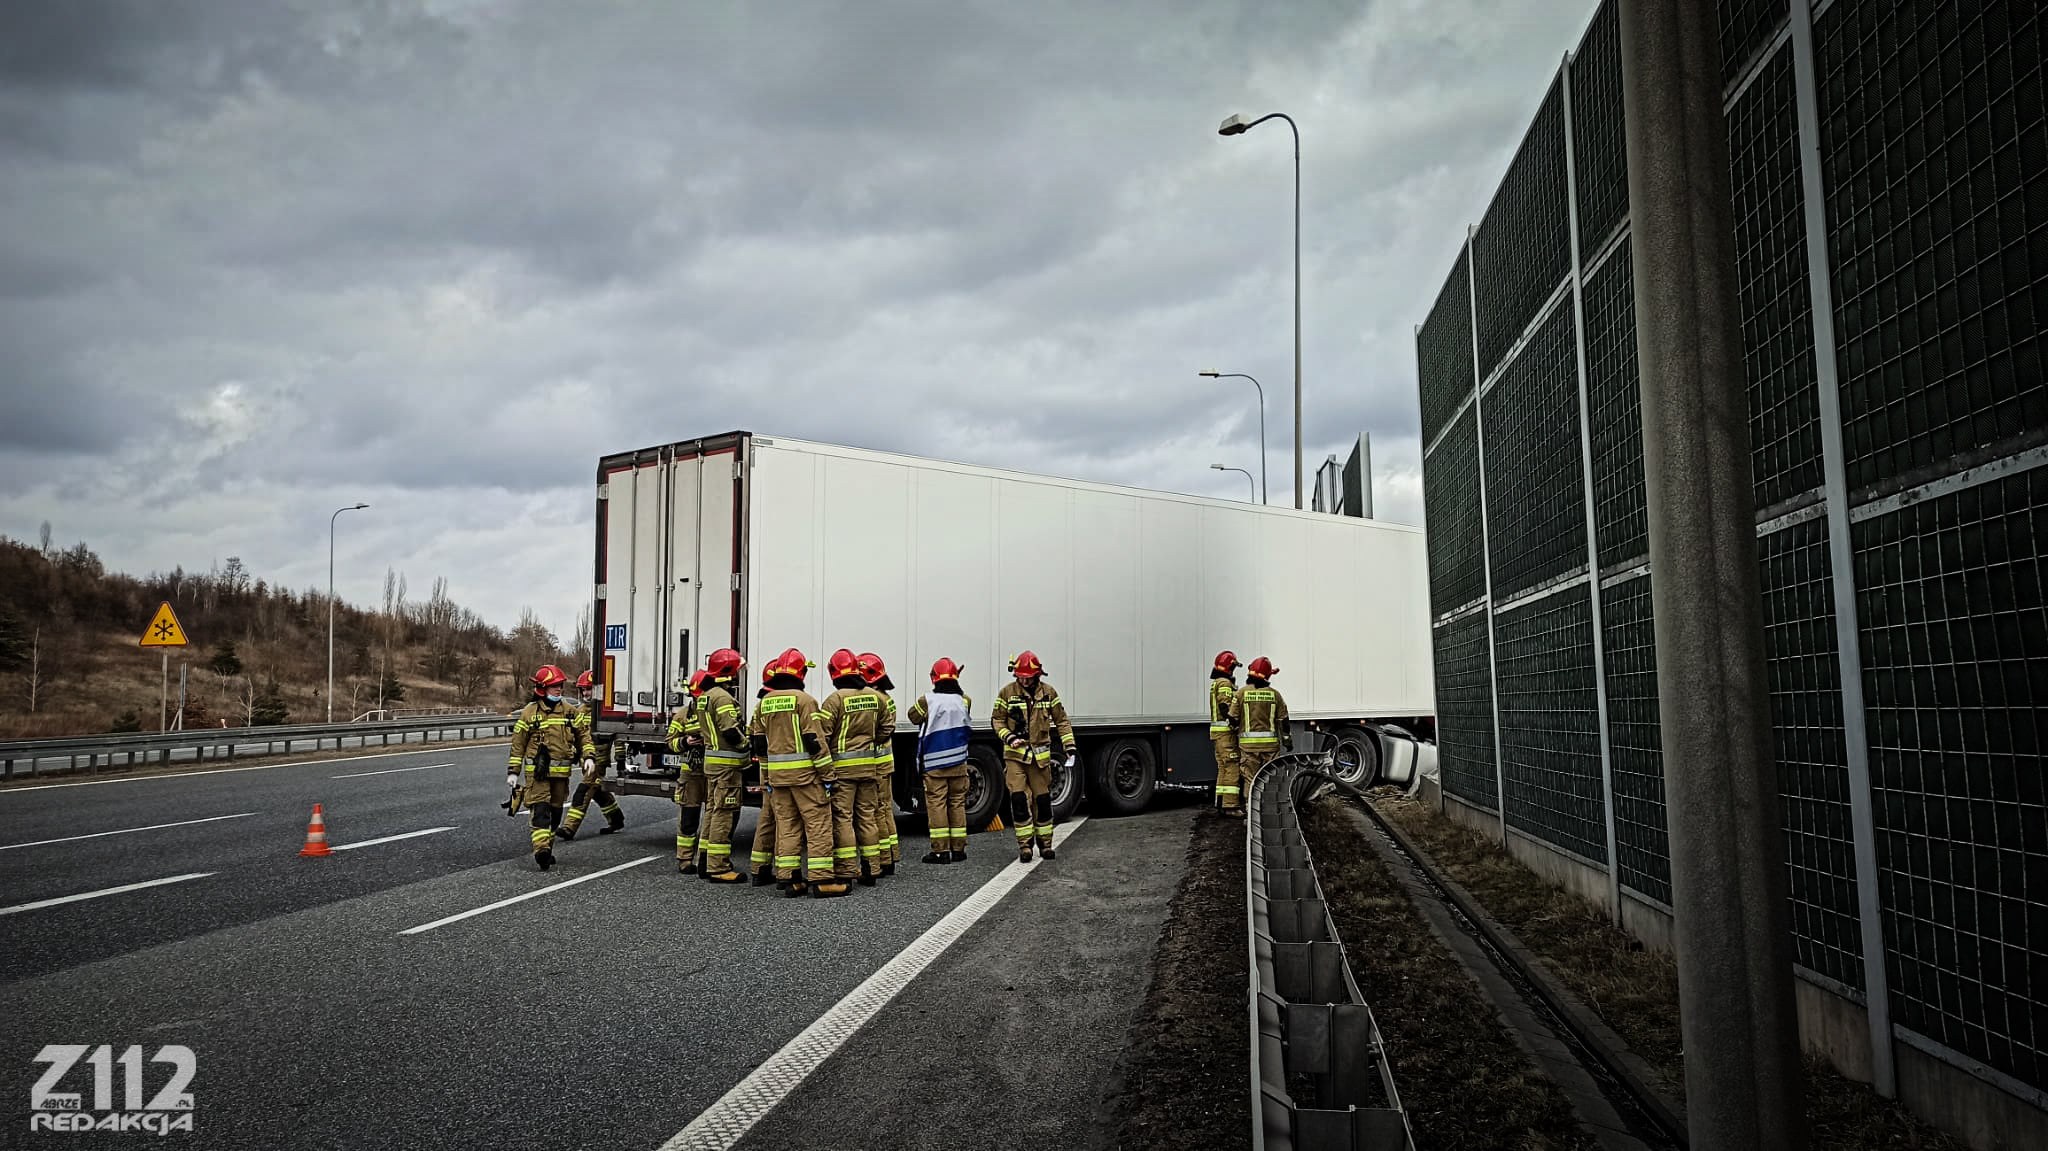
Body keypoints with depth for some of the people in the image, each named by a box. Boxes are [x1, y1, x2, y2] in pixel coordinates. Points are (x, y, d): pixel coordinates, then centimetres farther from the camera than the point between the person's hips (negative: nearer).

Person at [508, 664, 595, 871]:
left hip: (561, 772, 4)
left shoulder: (570, 712, 9)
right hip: (537, 771, -4)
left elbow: (582, 736, 14)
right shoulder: (529, 712, -1)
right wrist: (514, 771, 1)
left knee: (555, 812, 11)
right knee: (541, 810, -15)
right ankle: (541, 850, -23)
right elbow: (518, 743, 3)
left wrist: (589, 756, -2)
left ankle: (548, 849, 23)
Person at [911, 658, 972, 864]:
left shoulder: (927, 701, -11)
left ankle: (940, 850, -1)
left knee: (936, 803, 0)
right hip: (958, 762, 3)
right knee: (957, 802, 10)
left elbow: (914, 716, 4)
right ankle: (958, 848, 14)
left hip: (934, 763, -3)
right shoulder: (964, 701, -1)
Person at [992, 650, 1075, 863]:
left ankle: (1045, 843, 20)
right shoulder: (1007, 692, -2)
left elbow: (1062, 721, 9)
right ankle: (1024, 845, -2)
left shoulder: (1048, 692, 3)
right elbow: (996, 721, 3)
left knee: (1042, 799, 6)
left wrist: (1070, 747, 1)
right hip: (1015, 754, -2)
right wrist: (1009, 737, -14)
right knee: (1019, 798, -10)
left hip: (1040, 755, 2)